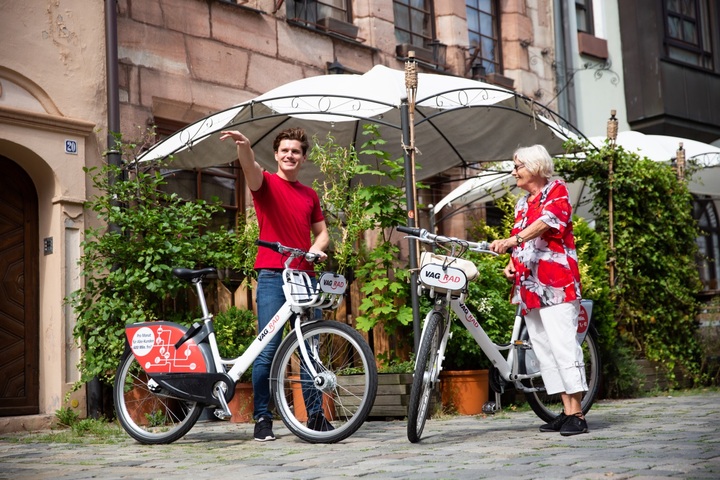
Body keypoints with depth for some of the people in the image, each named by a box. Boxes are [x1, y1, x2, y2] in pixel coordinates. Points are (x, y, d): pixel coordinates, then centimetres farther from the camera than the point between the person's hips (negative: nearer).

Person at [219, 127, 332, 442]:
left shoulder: (310, 195, 19)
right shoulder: (266, 183, 4)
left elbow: (321, 232, 23)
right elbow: (251, 168, -18)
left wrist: (316, 248, -1)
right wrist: (243, 146, -40)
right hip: (272, 275, -4)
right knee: (268, 348, -7)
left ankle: (316, 415, 11)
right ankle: (262, 418, -2)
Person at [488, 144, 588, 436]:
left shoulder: (557, 190, 2)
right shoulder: (522, 204, 24)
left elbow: (547, 220, -18)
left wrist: (513, 240, -33)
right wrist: (511, 264, 5)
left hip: (556, 282, -8)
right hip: (529, 285, 8)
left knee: (563, 344, -13)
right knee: (543, 349, 5)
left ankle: (577, 414, -13)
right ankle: (567, 410, 9)